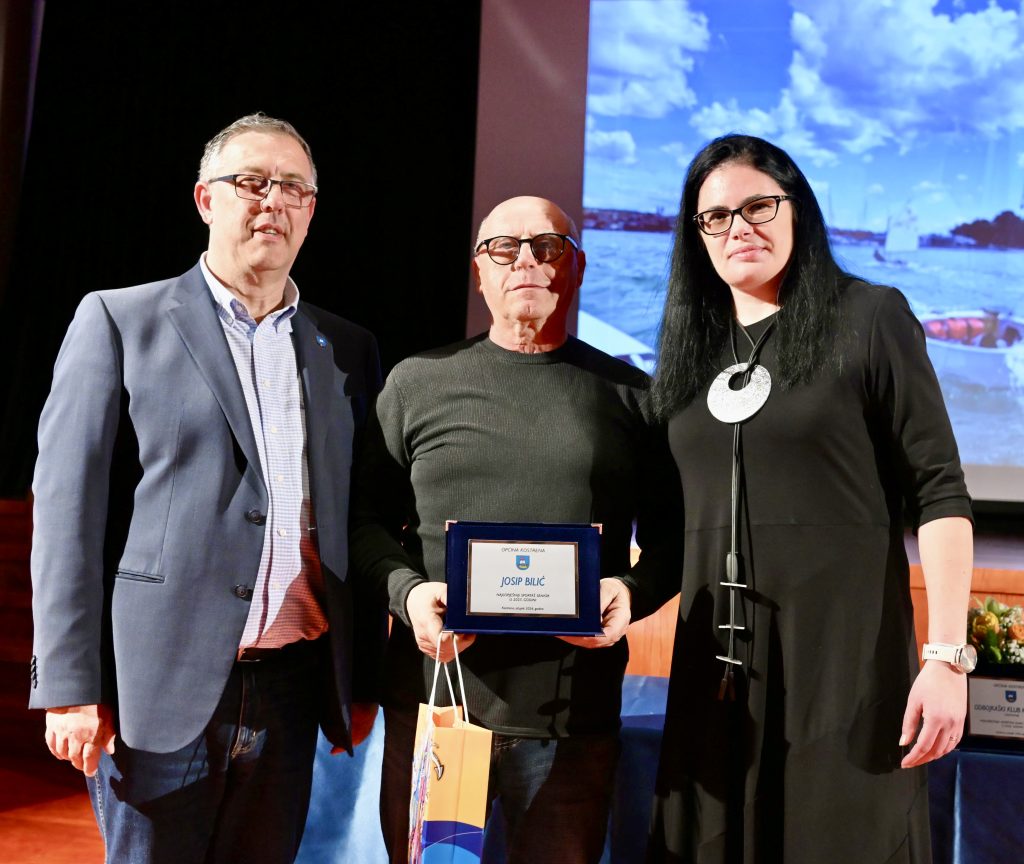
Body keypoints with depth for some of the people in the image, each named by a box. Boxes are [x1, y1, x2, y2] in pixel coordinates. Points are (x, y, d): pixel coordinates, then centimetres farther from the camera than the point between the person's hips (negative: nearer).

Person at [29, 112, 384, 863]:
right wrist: (69, 687, -8)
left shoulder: (348, 349, 11)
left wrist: (364, 678, 10)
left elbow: (362, 522, 12)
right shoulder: (118, 320, 1)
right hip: (161, 682, -3)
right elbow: (67, 509, -4)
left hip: (293, 685, 4)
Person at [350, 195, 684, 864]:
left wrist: (636, 590, -11)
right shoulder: (417, 383, 7)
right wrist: (406, 590, -10)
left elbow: (671, 532, 9)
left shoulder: (628, 393, 7)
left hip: (575, 717, 0)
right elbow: (367, 517, 8)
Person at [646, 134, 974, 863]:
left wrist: (947, 655, -15)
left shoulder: (869, 318, -3)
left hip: (846, 653, -4)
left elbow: (939, 491, -8)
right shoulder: (692, 346, 11)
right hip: (717, 662, 5)